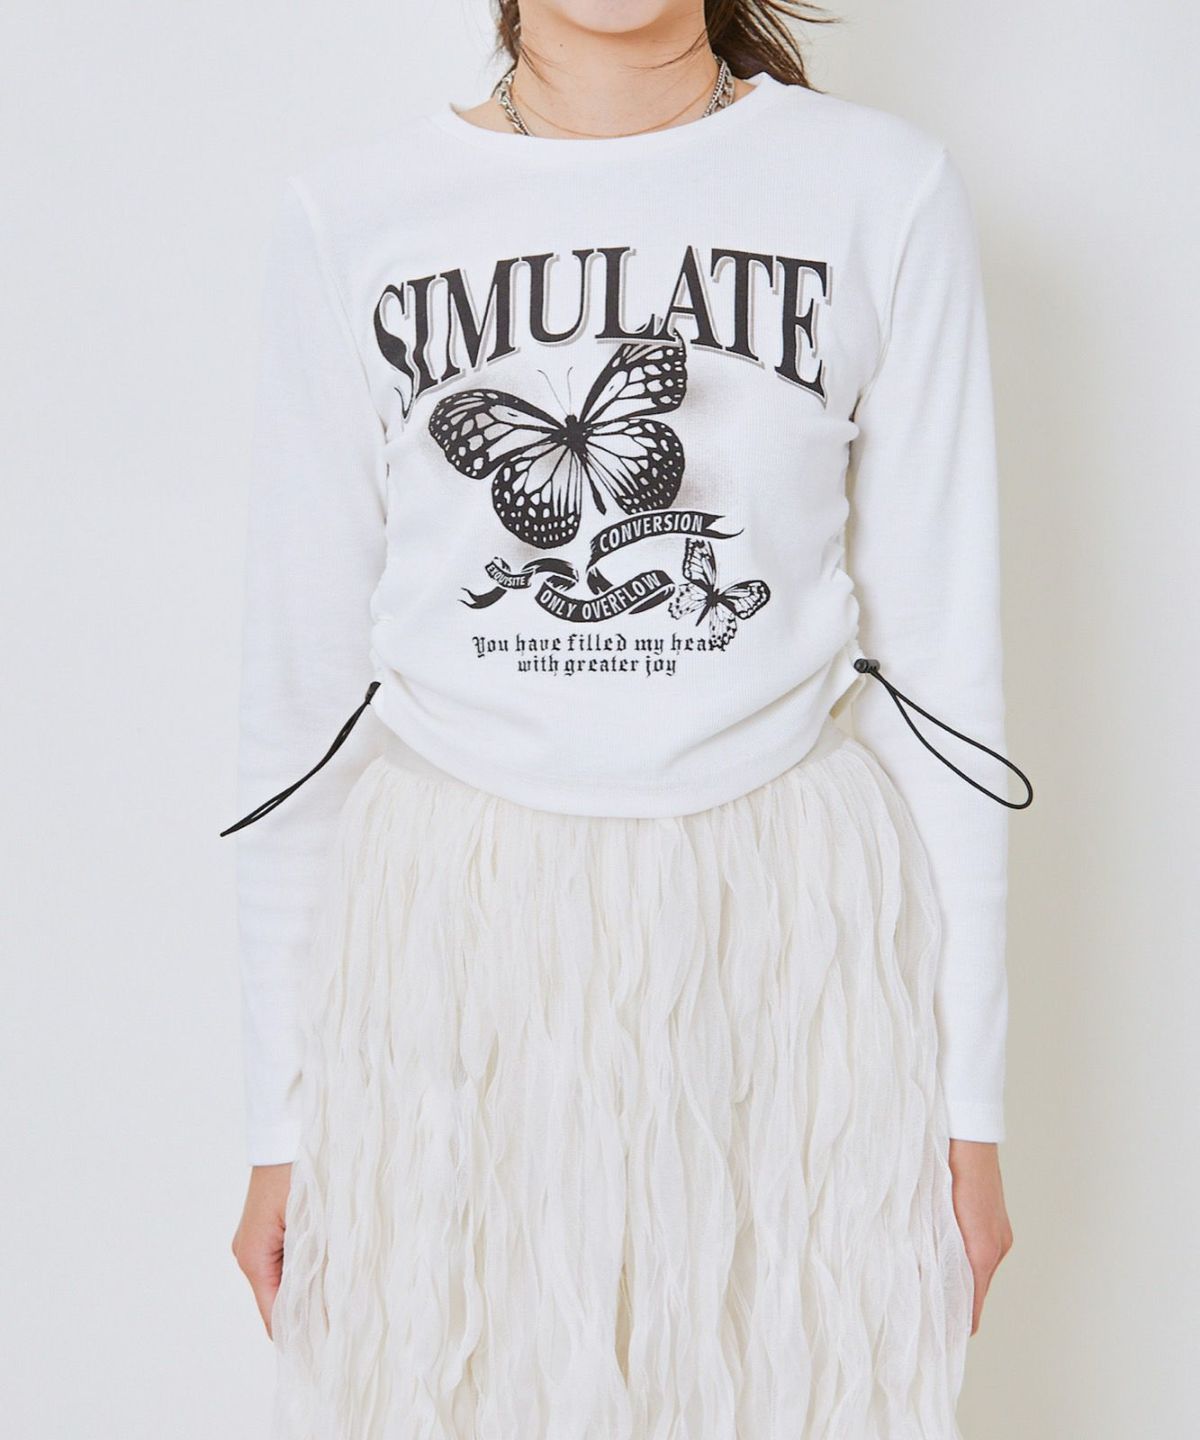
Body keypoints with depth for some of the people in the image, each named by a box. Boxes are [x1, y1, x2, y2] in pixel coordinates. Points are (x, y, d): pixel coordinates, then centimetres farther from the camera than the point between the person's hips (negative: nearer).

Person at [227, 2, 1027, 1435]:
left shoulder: (886, 188, -2)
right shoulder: (348, 214, -1)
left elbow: (942, 658, 1)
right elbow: (298, 684, 2)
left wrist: (970, 1092, 2)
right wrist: (280, 1118, 4)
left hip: (793, 935, 0)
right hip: (453, 933, 1)